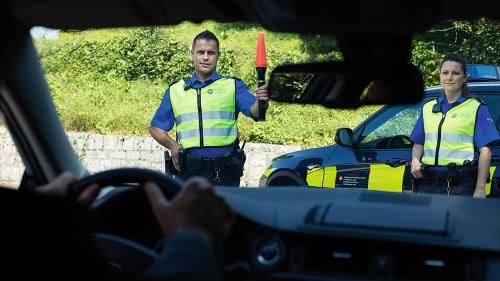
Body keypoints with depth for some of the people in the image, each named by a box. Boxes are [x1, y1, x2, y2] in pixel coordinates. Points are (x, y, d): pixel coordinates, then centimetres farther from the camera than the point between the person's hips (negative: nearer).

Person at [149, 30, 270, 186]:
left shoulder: (233, 86, 8)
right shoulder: (175, 90, 14)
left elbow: (253, 110, -10)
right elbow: (156, 128, 18)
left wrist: (261, 102, -33)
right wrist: (171, 145, 0)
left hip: (224, 173, -1)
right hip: (187, 172, 2)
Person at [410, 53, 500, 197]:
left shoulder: (476, 108, 2)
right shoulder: (428, 108, 17)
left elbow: (485, 151, -3)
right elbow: (419, 143, 20)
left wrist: (480, 190, -11)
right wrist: (415, 160, -2)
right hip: (430, 182, 4)